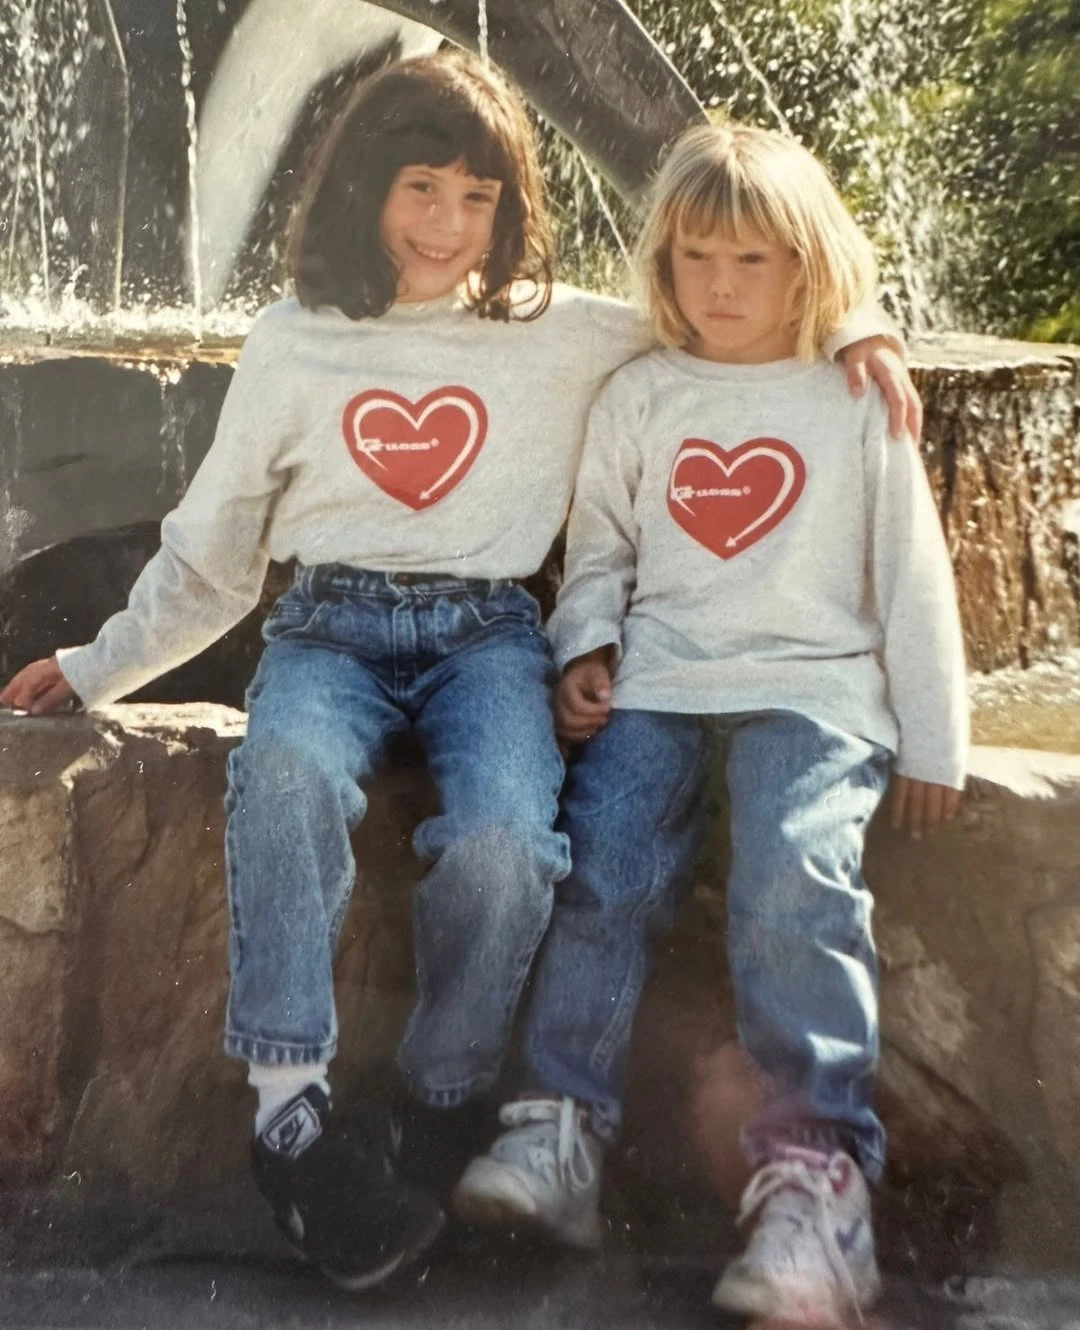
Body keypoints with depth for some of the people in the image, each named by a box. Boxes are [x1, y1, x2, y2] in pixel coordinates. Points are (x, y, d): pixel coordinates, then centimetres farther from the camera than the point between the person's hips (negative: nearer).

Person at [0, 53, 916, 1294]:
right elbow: (209, 549, 16)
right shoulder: (291, 344, 10)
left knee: (504, 840, -32)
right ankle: (289, 1111, -26)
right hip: (330, 629, 1)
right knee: (286, 775, -35)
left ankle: (436, 1120, -11)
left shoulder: (562, 333, 8)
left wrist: (850, 325, -4)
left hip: (485, 634, 0)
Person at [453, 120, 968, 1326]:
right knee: (605, 866, -19)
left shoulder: (856, 405, 9)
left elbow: (912, 579, 8)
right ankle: (563, 1128, -11)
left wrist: (932, 742, 4)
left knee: (795, 881, -26)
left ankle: (815, 1164, -19)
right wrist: (586, 647, -2)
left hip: (811, 684, -2)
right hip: (658, 677, 2)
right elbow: (599, 549, 18)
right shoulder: (637, 398, 14)